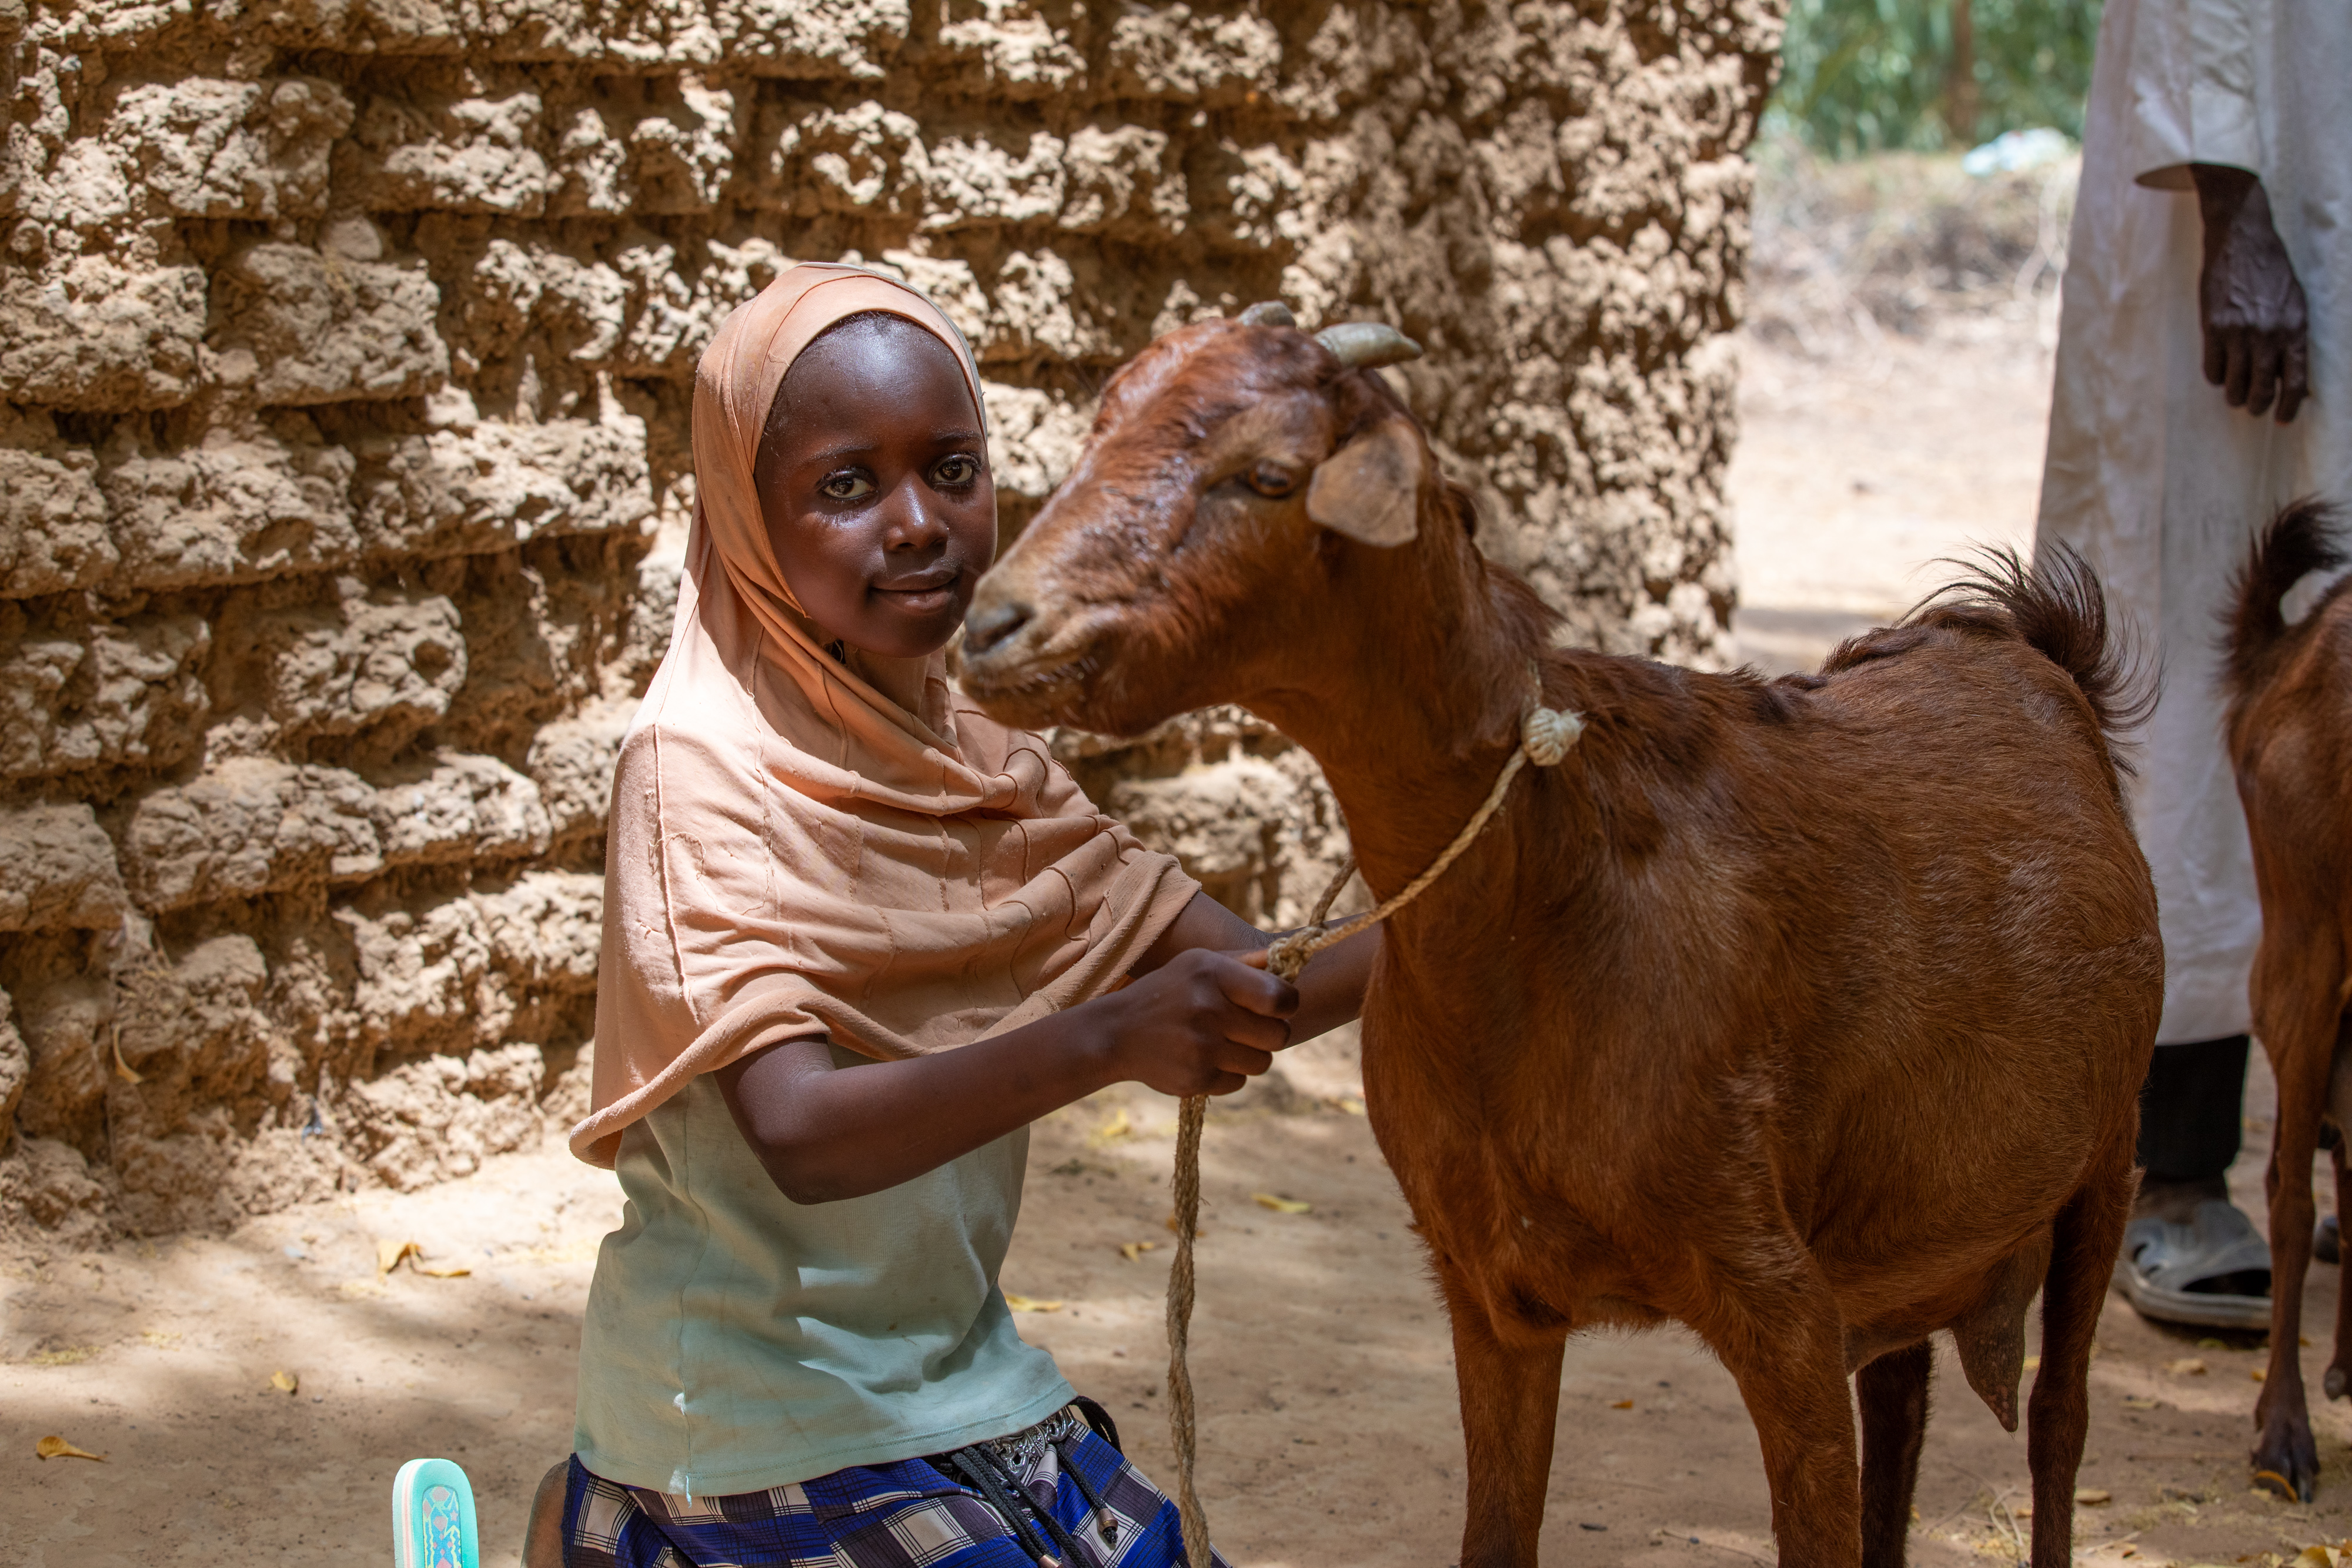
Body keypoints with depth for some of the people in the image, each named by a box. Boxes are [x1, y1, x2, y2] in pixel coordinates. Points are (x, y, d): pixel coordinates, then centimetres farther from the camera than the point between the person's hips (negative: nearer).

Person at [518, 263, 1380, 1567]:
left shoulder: (976, 755, 4)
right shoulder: (703, 763, -18)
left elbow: (1234, 992, 1)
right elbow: (797, 1135, -28)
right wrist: (1103, 1042, -38)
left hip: (951, 1358, 7)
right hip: (766, 1403, -7)